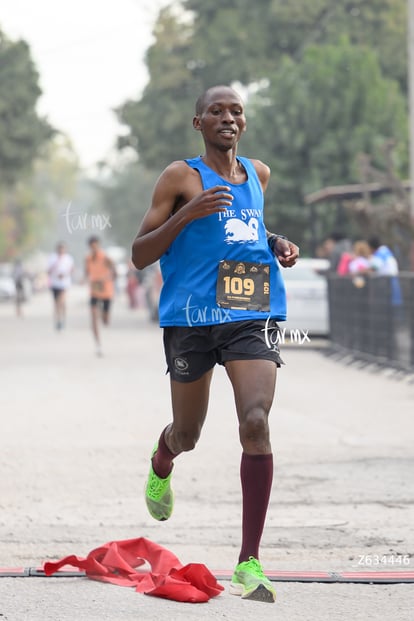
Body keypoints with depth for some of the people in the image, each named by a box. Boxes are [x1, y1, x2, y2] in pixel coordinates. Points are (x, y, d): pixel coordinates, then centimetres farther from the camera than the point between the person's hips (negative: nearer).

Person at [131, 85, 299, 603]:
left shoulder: (259, 174, 14)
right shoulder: (181, 177, -2)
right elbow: (139, 255, -4)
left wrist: (277, 245, 12)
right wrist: (188, 213, -18)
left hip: (251, 317, 2)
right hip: (191, 318, -2)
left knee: (255, 422, -18)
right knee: (186, 434, 11)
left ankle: (250, 561, -15)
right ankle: (161, 463, 53)